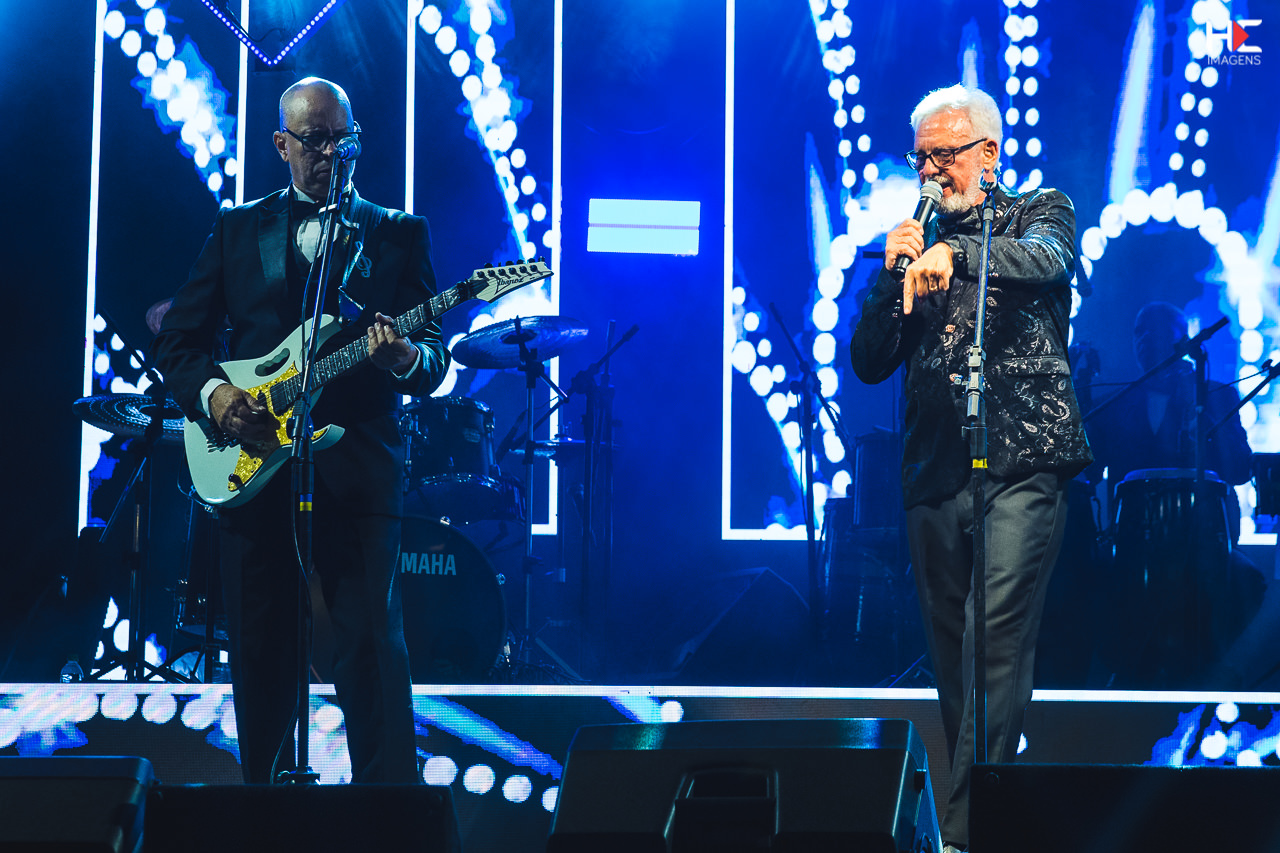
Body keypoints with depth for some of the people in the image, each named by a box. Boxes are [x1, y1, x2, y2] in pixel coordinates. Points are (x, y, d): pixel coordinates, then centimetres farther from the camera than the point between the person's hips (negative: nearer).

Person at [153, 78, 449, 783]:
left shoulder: (400, 234, 10)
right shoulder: (236, 228, 14)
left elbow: (433, 363, 2)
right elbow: (176, 341, 13)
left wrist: (407, 359, -21)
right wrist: (212, 392, -8)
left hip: (358, 469, -2)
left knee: (372, 651, -9)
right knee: (260, 657, 6)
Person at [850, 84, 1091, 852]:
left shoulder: (1041, 214, 8)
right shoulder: (915, 244, 18)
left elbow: (1045, 260, -18)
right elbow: (870, 363, 12)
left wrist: (954, 254, -36)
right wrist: (893, 275, -4)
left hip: (1022, 463, -5)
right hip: (935, 472, 5)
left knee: (997, 640, -17)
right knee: (953, 653, 6)